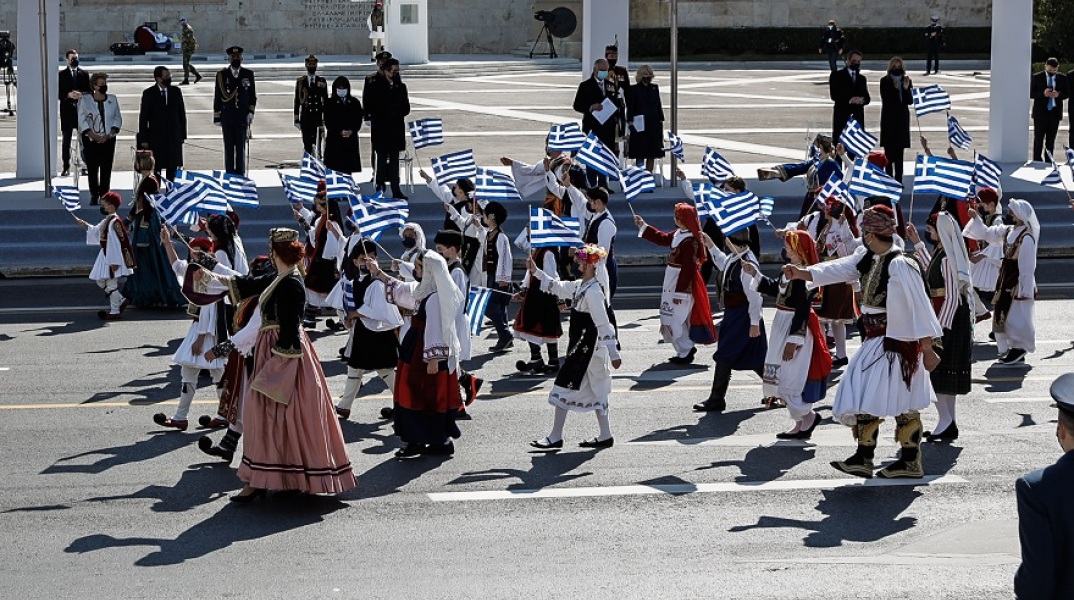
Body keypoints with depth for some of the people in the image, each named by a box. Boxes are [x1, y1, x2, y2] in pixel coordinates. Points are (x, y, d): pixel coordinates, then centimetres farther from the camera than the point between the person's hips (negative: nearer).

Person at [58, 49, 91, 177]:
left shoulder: (84, 74, 11)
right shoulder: (61, 75, 5)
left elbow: (90, 92, 7)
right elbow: (58, 93, -1)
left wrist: (81, 95, -13)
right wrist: (68, 95, -18)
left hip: (82, 110, 1)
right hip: (67, 111, -1)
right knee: (66, 140, 1)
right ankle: (66, 168, 4)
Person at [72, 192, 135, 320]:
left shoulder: (114, 222, -20)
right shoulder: (106, 221, 10)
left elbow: (116, 243, -22)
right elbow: (96, 231, 26)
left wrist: (114, 262, -22)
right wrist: (84, 225, 13)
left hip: (112, 257, -10)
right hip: (105, 255, 10)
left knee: (111, 283, -2)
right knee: (101, 281, 17)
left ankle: (115, 311, 8)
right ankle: (121, 301, 26)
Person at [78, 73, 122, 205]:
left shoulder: (113, 99, 6)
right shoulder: (85, 100, -1)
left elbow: (118, 119, 7)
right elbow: (82, 120, -4)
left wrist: (109, 135, -6)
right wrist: (94, 136, -13)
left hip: (108, 139, 2)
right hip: (91, 140, -2)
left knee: (106, 169, -3)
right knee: (92, 168, -1)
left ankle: (104, 195, 0)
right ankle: (94, 196, 7)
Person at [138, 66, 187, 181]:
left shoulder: (176, 91, 5)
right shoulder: (148, 93, -4)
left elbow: (182, 114, 9)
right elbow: (143, 117, -3)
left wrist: (183, 135, 6)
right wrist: (143, 139, -5)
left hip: (174, 136, 3)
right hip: (155, 137, -3)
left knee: (172, 167, 6)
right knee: (155, 168, -1)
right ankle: (154, 190, 5)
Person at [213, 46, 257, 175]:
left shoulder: (249, 74, 5)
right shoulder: (222, 75, 3)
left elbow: (253, 96, 10)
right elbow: (217, 97, 4)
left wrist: (251, 112, -2)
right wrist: (217, 117, 2)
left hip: (243, 117, 0)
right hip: (227, 117, 0)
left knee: (241, 146, 1)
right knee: (229, 147, 2)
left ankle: (240, 173, 6)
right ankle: (229, 173, 6)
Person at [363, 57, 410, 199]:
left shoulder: (401, 87, 11)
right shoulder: (374, 86, -2)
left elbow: (406, 108, 11)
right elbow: (369, 108, -6)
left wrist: (396, 113, -7)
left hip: (396, 128, 4)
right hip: (380, 128, -4)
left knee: (394, 159, 5)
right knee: (382, 158, -3)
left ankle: (396, 190, 6)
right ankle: (380, 187, 1)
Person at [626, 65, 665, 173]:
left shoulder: (655, 88, 11)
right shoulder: (634, 89, -1)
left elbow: (658, 106, 13)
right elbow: (630, 108, -4)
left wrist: (661, 121, 7)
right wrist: (631, 123, -11)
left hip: (654, 125, 4)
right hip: (640, 125, -4)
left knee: (652, 154, 5)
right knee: (640, 154, -2)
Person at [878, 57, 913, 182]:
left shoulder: (907, 81, 4)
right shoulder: (885, 81, -3)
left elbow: (910, 101, -1)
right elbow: (886, 99, -12)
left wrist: (906, 88, -17)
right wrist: (894, 88, -24)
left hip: (902, 119, 2)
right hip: (888, 119, -2)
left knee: (900, 149, 3)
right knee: (889, 149, -3)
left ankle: (899, 177, 6)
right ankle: (889, 176, 0)